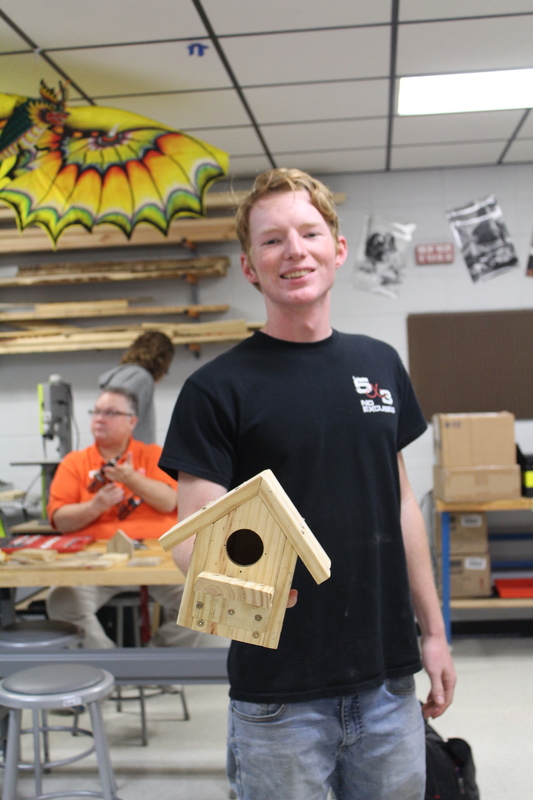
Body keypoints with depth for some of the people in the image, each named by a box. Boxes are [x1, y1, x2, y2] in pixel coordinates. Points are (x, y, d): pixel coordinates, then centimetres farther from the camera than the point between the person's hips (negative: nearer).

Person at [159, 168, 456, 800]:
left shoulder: (380, 364, 6)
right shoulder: (217, 388, -9)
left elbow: (401, 502, 11)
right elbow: (193, 535, -12)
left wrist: (433, 630, 10)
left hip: (388, 677, 5)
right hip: (280, 695, -4)